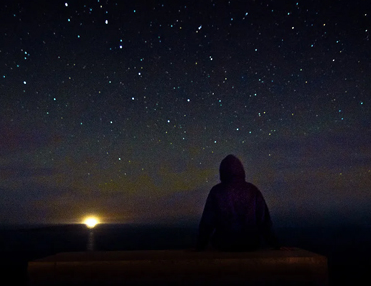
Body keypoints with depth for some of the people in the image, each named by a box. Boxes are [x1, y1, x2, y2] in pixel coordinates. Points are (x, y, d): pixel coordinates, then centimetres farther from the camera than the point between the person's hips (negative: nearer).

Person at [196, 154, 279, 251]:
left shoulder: (216, 191, -8)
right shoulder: (253, 191, -4)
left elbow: (207, 222, -4)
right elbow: (264, 220, -1)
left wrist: (199, 247, 6)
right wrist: (274, 244, 12)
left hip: (223, 245, -1)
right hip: (251, 244, 2)